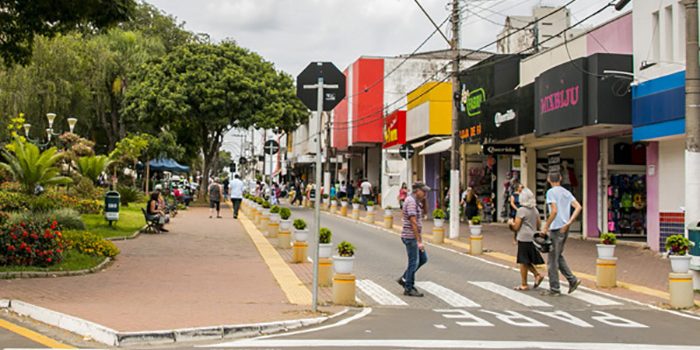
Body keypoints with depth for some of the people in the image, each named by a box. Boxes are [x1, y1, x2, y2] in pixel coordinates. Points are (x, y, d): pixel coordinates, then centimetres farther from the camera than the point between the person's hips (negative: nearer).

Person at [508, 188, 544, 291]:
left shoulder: (521, 210, -13)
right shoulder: (535, 210, 9)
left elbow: (516, 227, -12)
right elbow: (538, 225, 15)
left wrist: (510, 222, 6)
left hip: (524, 239, -7)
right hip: (532, 238, 7)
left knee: (523, 262, 0)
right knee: (527, 261, 18)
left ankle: (524, 284, 5)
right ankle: (537, 275, 4)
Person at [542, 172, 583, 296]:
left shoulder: (551, 192, -9)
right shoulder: (566, 192, 13)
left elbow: (554, 211, -19)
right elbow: (578, 207, 4)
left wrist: (546, 226, -12)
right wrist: (569, 222, 0)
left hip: (556, 229, -8)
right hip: (565, 228, 8)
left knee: (552, 259, 0)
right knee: (558, 256, 20)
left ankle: (554, 289, 4)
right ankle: (572, 280, 12)